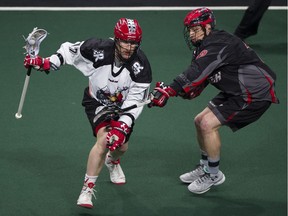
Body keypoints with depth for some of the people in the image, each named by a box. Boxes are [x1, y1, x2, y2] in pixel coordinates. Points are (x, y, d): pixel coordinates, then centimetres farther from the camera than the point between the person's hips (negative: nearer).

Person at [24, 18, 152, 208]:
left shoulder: (141, 66, -28)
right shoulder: (98, 49, -32)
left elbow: (135, 102, -26)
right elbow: (70, 50, -12)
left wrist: (123, 126, -35)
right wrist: (46, 62, -23)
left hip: (123, 105, 3)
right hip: (97, 101, -3)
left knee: (121, 145, 13)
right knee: (104, 138, -25)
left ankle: (112, 161, 55)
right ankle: (88, 189, -17)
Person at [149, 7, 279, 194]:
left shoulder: (218, 44, -23)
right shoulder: (206, 47, 8)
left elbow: (196, 73, -36)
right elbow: (197, 84, 5)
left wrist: (168, 91, -41)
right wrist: (168, 90, -12)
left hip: (255, 94, -10)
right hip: (236, 92, 10)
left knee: (208, 124, -16)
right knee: (200, 121, 13)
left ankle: (214, 175, 0)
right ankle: (205, 167, 30)